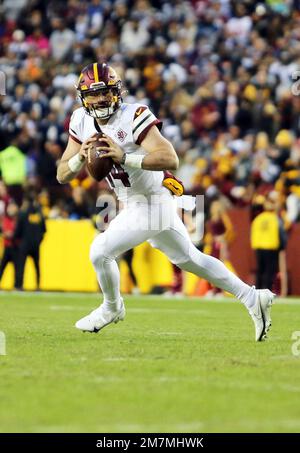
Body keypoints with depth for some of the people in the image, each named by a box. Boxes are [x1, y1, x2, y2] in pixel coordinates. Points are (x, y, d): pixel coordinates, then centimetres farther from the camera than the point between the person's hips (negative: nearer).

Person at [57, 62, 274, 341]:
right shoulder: (82, 121, 0)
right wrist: (81, 156, -21)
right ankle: (253, 298, 29)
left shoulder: (134, 117, -22)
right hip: (134, 204, 8)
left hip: (150, 204, -8)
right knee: (188, 259, 19)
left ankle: (112, 307, 19)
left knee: (100, 252, -10)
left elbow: (170, 160, -32)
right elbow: (62, 176, -1)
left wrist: (125, 157, -39)